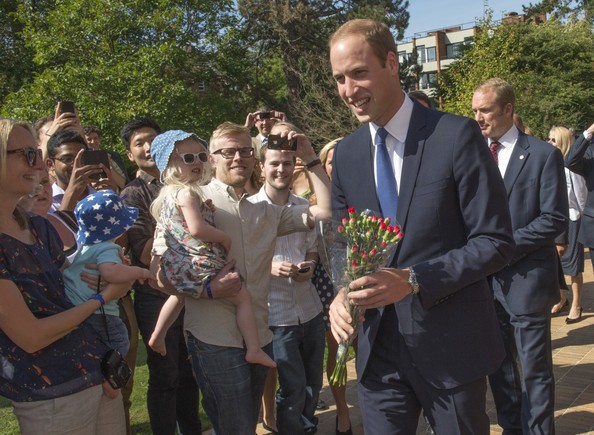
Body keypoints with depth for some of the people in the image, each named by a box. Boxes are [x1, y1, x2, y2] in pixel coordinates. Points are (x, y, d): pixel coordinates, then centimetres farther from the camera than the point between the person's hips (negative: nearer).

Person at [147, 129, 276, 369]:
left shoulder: (166, 193, 12)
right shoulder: (187, 192, -17)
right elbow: (197, 229, -27)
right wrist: (225, 238, -14)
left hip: (174, 269, 10)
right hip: (198, 268, -9)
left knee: (181, 294, 40)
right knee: (243, 297, 0)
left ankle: (158, 336, 43)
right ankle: (254, 350, -2)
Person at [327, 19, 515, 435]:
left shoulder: (457, 135, -12)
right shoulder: (346, 153, 4)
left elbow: (496, 241, -12)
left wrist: (412, 280, -23)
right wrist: (341, 293, -10)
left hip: (450, 344, -3)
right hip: (377, 345, 4)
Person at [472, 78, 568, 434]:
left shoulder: (544, 154, -6)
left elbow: (555, 220, -10)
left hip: (526, 280, -5)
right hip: (486, 277, 5)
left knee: (534, 370, 5)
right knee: (499, 367, 15)